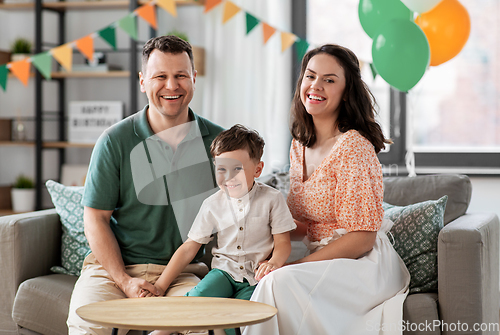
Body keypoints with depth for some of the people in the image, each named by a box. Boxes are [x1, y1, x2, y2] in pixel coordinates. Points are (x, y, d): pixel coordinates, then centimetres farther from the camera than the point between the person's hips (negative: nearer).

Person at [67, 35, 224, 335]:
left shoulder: (219, 141, 4)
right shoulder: (115, 141, 1)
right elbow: (96, 219, 1)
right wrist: (125, 282, -11)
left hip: (185, 272, 1)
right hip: (114, 267, -1)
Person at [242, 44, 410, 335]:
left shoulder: (353, 146, -15)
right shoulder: (300, 146, 10)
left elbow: (362, 238, -17)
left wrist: (297, 265, -18)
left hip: (364, 265, -7)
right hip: (322, 262, 7)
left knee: (281, 282, -31)